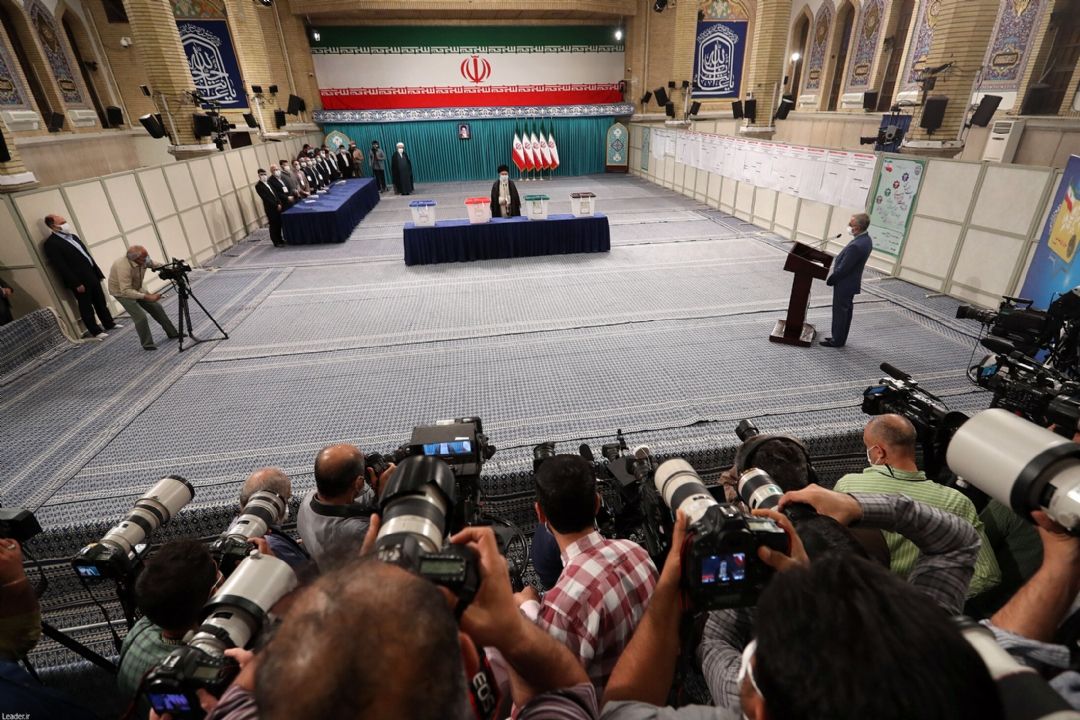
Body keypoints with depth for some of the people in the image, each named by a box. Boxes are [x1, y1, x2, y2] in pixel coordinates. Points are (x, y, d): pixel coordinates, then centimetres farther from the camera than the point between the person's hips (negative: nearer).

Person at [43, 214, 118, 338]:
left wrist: (98, 272, 15)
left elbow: (87, 254, 17)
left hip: (91, 275, 7)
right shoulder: (51, 243, -13)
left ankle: (109, 324, 29)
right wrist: (76, 284, -20)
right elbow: (61, 267, -17)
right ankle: (95, 331, 11)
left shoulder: (72, 236, 13)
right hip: (79, 280, -7)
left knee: (101, 302, 17)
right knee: (86, 307, 4)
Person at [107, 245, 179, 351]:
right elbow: (126, 291, -39)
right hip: (121, 292, -7)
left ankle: (172, 333, 19)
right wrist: (147, 297, -46)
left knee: (156, 307, 6)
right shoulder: (124, 267, -38)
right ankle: (147, 344, 1)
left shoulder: (143, 260, -19)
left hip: (137, 289, 7)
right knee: (140, 317, -15)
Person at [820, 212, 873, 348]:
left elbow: (843, 268, -24)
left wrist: (830, 280, -9)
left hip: (844, 284, -9)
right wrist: (833, 277, 11)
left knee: (839, 311, 4)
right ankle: (840, 338, 31)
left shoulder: (856, 246, -30)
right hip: (851, 282, 9)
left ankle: (837, 340, 16)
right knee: (846, 311, 18)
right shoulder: (866, 240, 1)